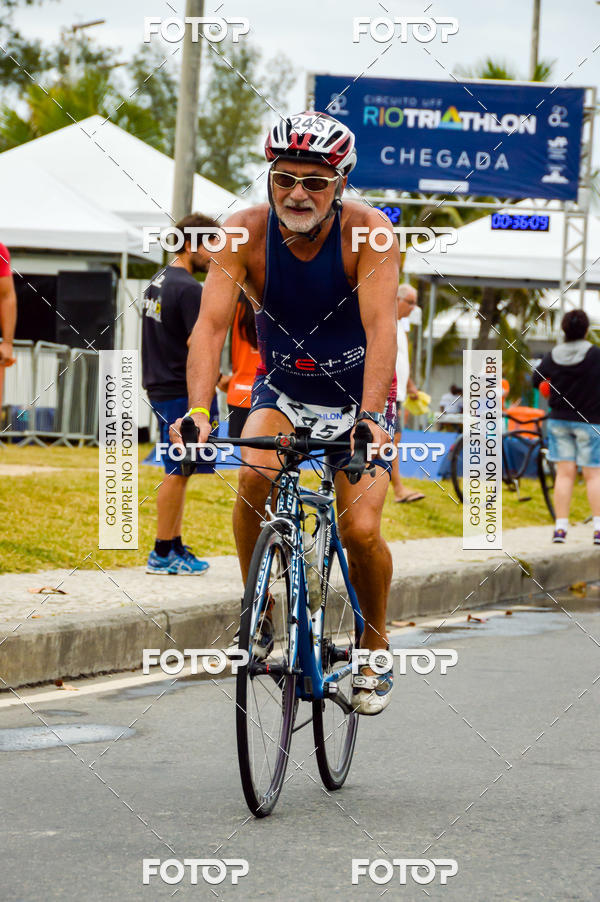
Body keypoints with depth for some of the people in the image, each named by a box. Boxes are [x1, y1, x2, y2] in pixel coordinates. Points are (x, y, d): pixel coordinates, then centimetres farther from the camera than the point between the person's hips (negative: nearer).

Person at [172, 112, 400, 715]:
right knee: (254, 477, -29)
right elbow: (211, 324, -27)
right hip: (282, 392, 1)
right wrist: (198, 411, -43)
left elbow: (381, 327, -34)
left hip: (358, 395, -1)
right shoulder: (246, 232, -19)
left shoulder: (366, 230, -24)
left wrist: (369, 418, -48)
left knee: (360, 530, -16)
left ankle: (374, 649, 11)